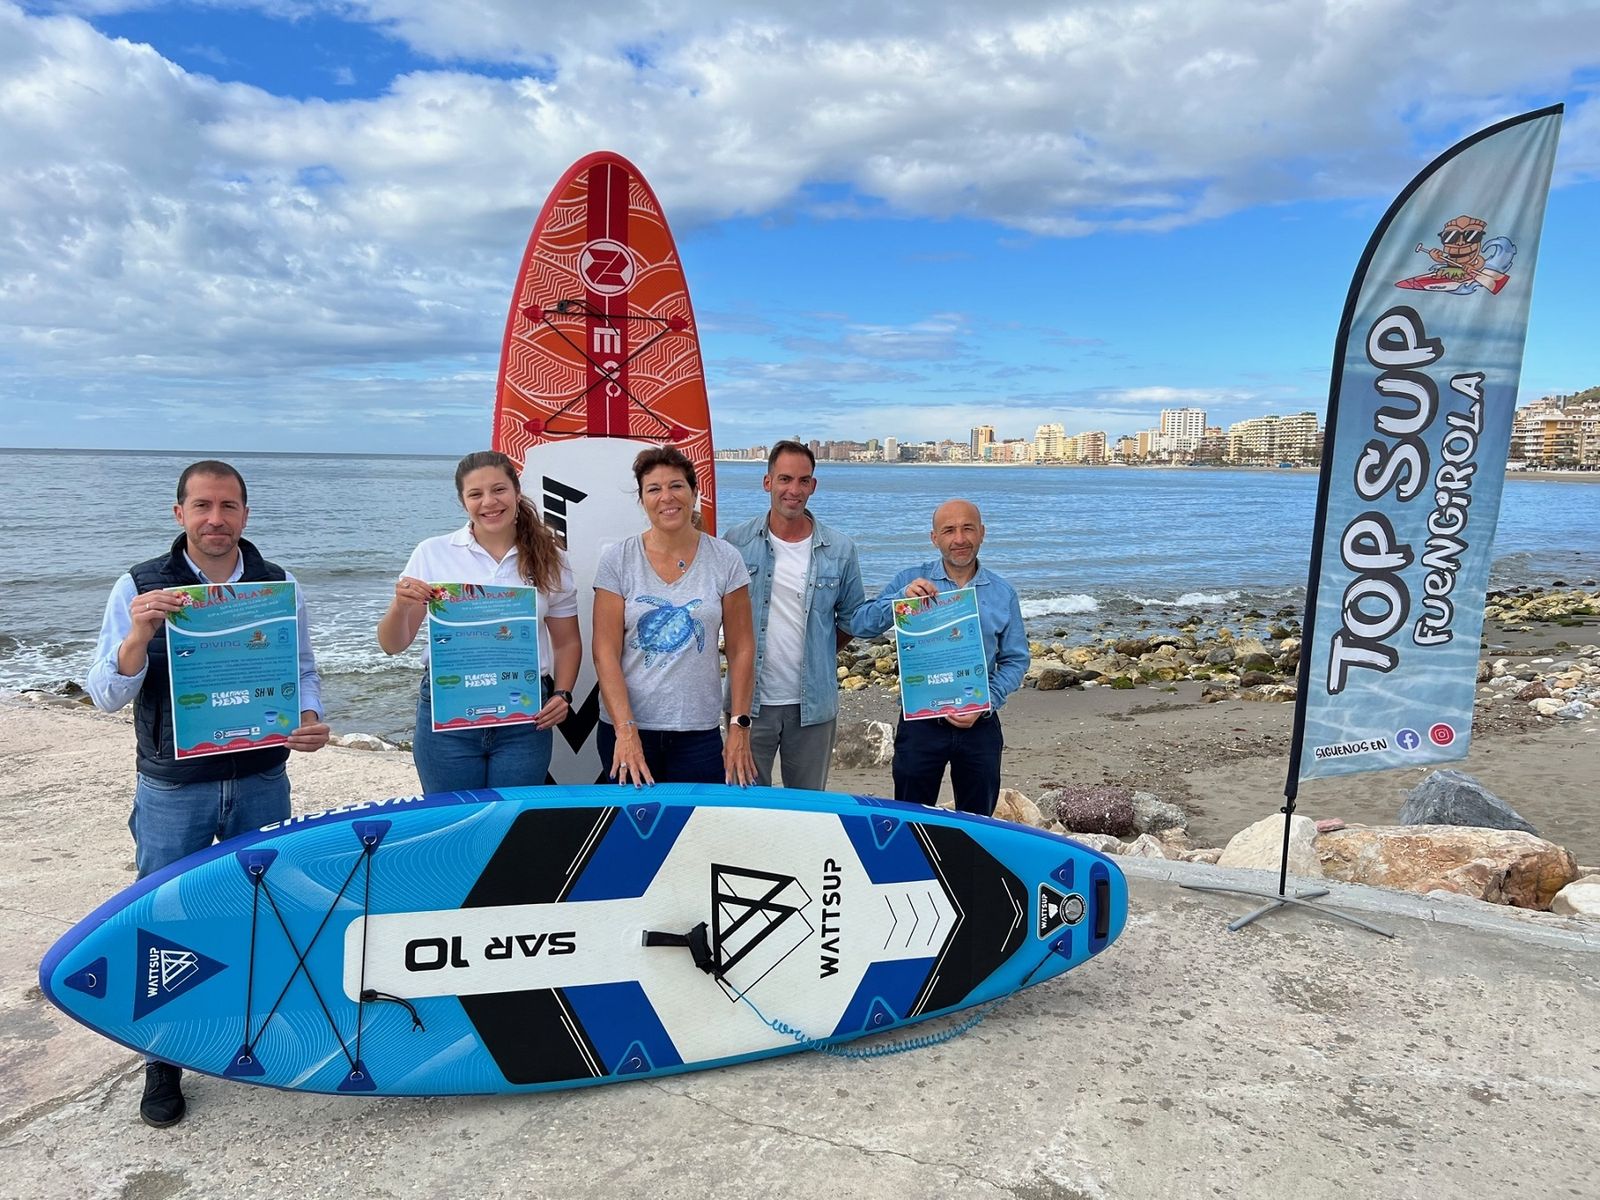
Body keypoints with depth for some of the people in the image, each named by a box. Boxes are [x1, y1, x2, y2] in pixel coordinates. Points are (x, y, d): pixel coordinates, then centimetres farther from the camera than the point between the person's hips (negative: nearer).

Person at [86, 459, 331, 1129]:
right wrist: (139, 636, -25)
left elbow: (302, 671, 8)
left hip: (262, 783, 2)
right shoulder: (139, 588, -4)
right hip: (172, 791, -2)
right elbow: (105, 694, -7)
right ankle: (164, 1061, 24)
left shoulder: (280, 586, 1)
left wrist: (309, 719, -13)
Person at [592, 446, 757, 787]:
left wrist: (740, 727, -3)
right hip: (626, 725, 0)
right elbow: (605, 652, -6)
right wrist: (625, 731, -14)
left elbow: (741, 649, 1)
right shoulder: (616, 560, -3)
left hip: (699, 731, 1)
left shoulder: (725, 560, -1)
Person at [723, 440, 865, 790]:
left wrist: (818, 654, 6)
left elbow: (851, 618, 11)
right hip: (749, 699, -1)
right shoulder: (736, 542, -3)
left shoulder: (840, 550, -1)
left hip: (814, 704, 1)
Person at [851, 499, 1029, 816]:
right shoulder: (911, 581, -2)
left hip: (979, 726, 2)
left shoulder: (1003, 593, 3)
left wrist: (986, 703, -11)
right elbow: (860, 625, -9)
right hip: (920, 722, -1)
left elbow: (1016, 659, 5)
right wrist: (902, 597, -26)